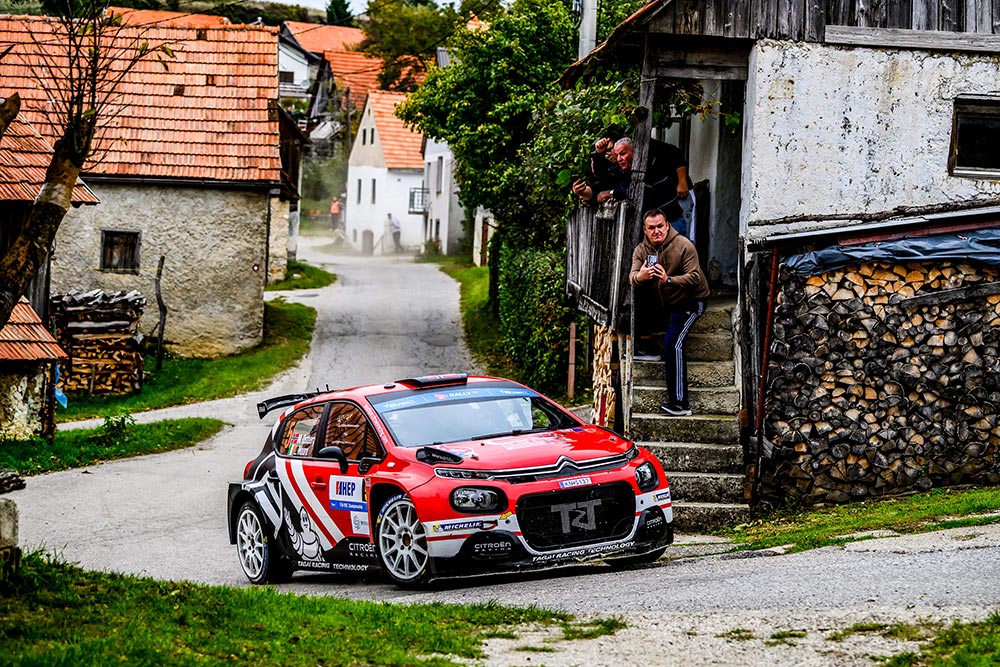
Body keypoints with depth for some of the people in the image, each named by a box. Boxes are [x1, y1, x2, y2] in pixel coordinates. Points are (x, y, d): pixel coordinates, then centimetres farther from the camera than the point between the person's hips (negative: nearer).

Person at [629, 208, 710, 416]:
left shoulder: (684, 246, -17)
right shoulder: (641, 250, -3)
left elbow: (695, 277, -26)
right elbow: (632, 277, -18)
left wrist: (669, 280, -42)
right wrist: (640, 277, -44)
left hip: (688, 301, -7)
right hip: (659, 306, 7)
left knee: (672, 342, -25)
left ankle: (680, 403, -28)